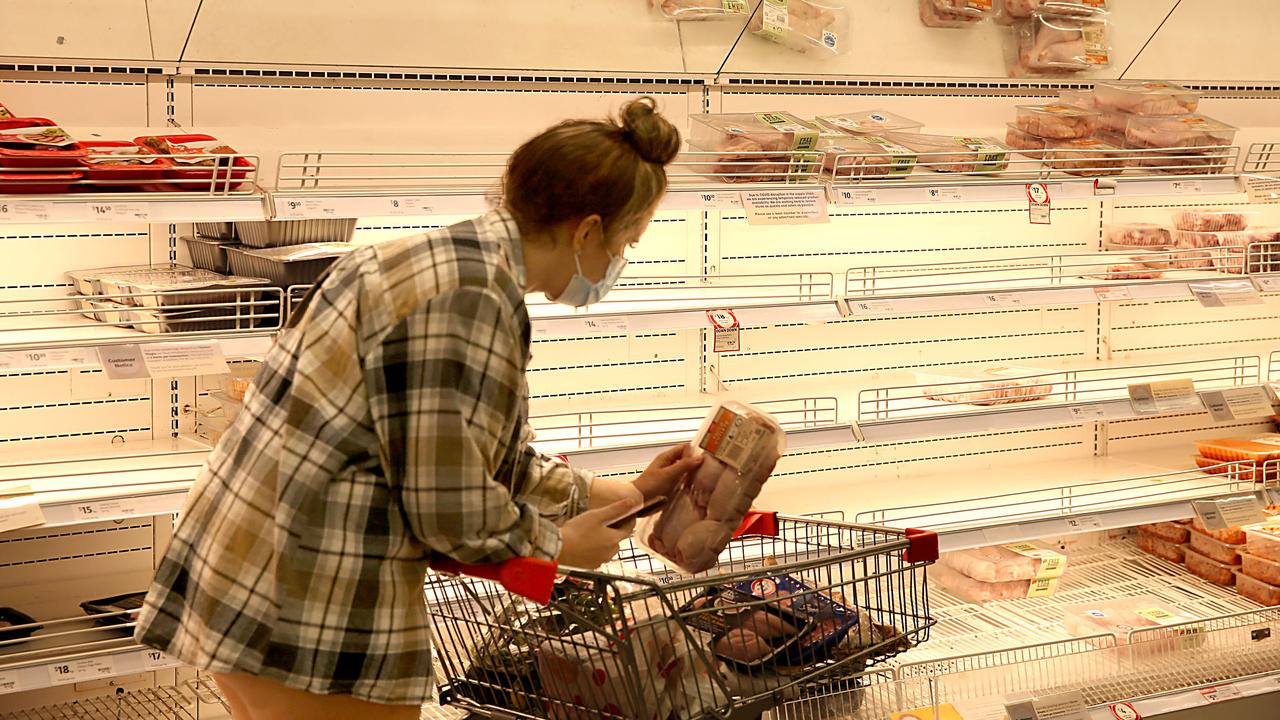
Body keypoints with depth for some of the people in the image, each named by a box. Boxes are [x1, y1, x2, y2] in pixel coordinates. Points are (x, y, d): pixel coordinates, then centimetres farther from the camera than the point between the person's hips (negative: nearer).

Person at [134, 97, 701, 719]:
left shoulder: (453, 263, 12)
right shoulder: (472, 298, -20)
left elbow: (494, 466, 20)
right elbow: (450, 509, -18)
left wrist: (629, 493, 26)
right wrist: (562, 544, -1)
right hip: (307, 618, -10)